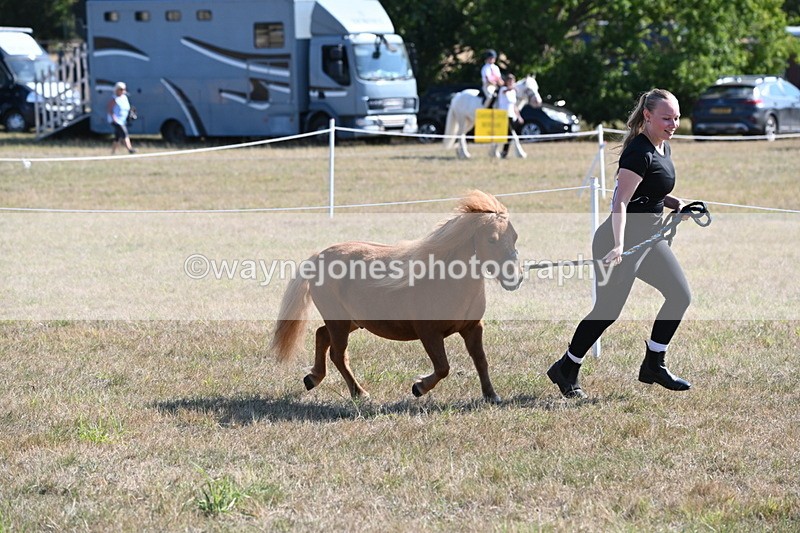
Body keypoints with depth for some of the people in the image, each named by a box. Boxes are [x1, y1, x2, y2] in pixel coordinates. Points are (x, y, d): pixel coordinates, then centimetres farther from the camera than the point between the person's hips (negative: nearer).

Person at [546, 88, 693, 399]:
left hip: (649, 237, 10)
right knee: (608, 310, -7)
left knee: (680, 295, 7)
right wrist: (618, 246, -37)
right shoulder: (639, 152, -19)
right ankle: (566, 370, 7)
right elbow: (620, 202, -27)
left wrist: (675, 203, 5)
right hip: (624, 237, -10)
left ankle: (653, 364, 16)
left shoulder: (664, 148, 10)